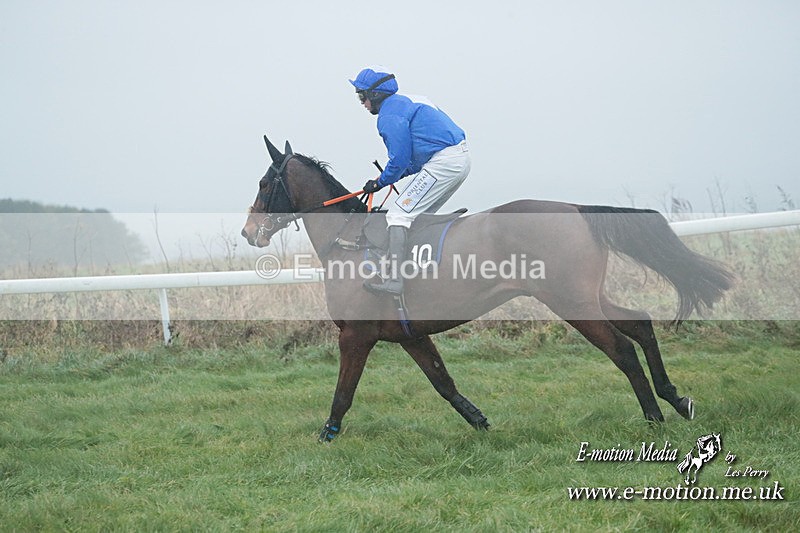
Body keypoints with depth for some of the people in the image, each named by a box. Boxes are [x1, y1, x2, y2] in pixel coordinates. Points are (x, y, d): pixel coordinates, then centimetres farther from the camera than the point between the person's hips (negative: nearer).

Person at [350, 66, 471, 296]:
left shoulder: (389, 115, -8)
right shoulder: (407, 102, 25)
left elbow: (400, 159, -11)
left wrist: (380, 183, 5)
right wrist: (392, 176, 21)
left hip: (443, 162, -11)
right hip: (462, 158, 11)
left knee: (398, 214, -11)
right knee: (420, 215, 22)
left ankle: (394, 279, -20)